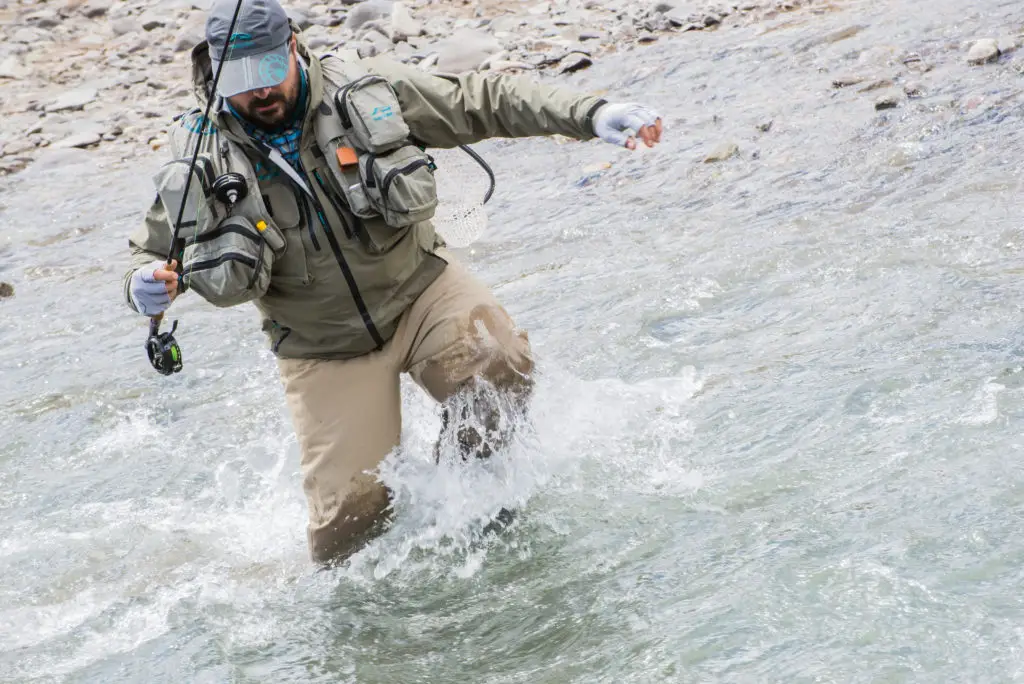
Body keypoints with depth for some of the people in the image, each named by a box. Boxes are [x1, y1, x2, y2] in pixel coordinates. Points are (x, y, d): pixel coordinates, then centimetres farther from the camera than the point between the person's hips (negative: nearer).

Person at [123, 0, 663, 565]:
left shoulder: (366, 90, -11)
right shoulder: (205, 163, -11)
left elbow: (483, 101, -6)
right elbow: (151, 252, 2)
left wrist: (589, 115, -15)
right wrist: (145, 286, -23)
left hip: (419, 289, 1)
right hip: (326, 349, 0)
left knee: (499, 366, -28)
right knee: (352, 513, -7)